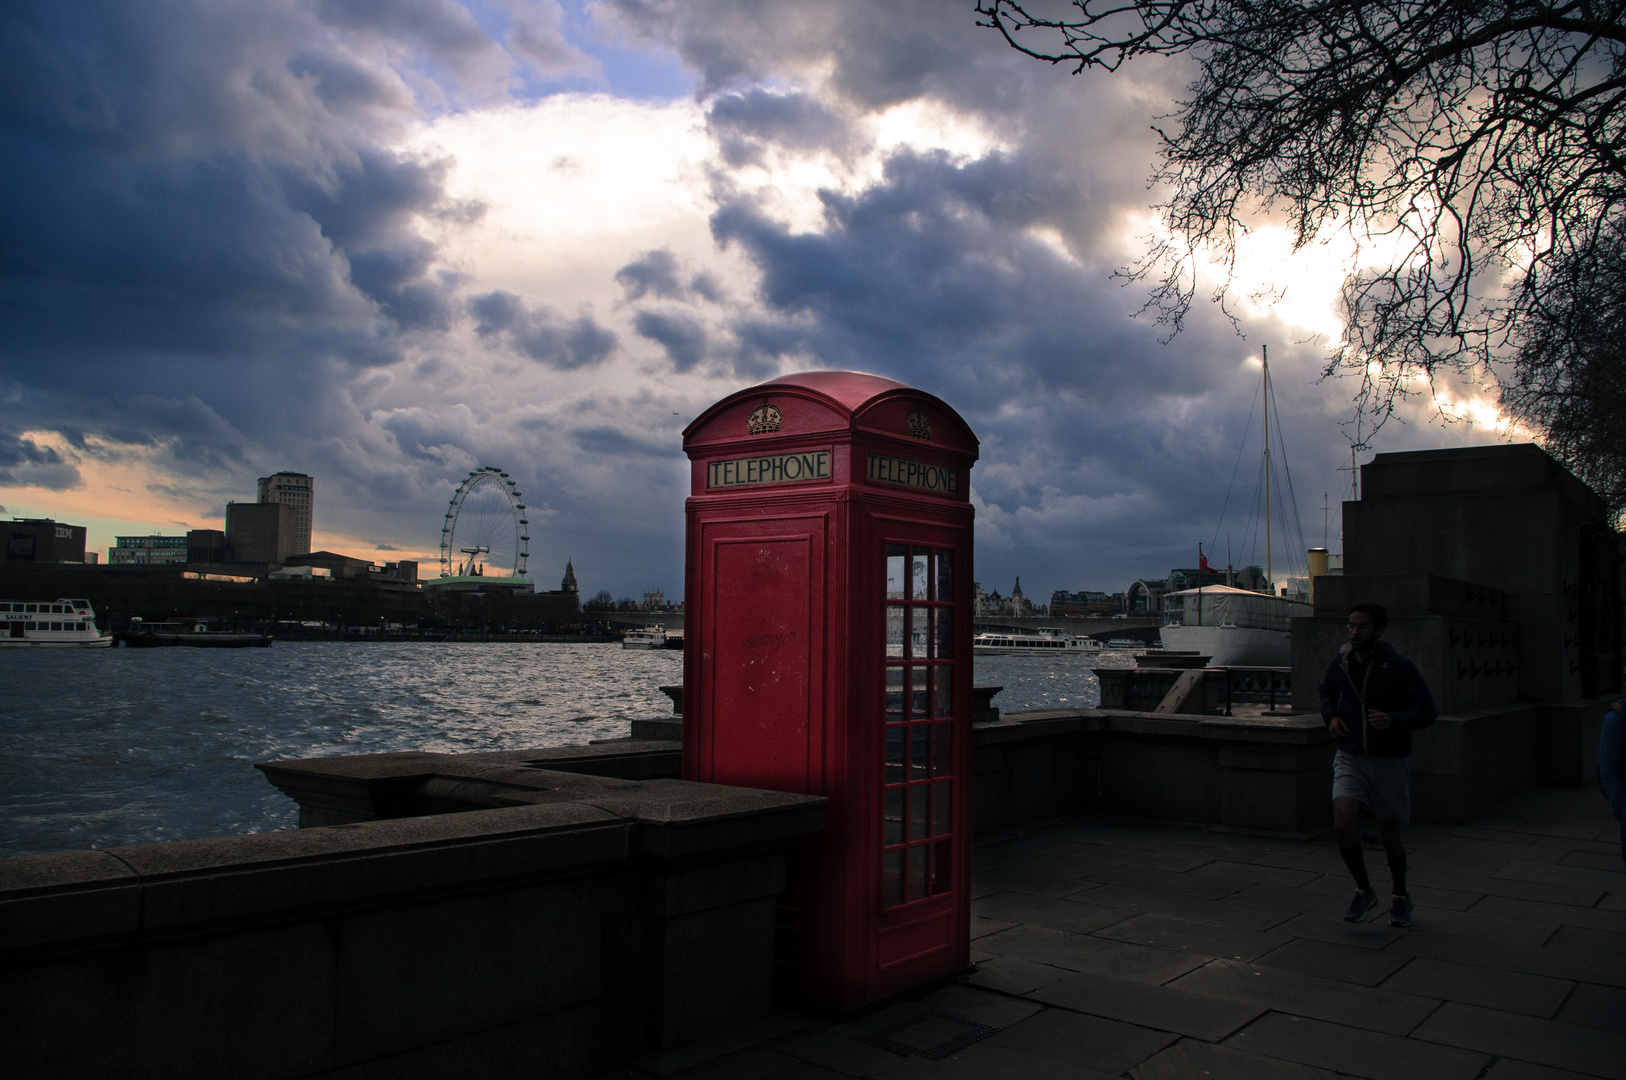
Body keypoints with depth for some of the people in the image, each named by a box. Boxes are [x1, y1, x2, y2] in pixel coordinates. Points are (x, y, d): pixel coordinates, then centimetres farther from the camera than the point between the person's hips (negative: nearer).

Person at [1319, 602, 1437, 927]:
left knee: (1389, 833, 10)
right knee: (1342, 825, -15)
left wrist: (1393, 720, -30)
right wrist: (1331, 717, -1)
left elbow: (1426, 711, -12)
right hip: (1350, 758, 2)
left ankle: (1401, 897, 36)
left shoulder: (1399, 667, -12)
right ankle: (1364, 891, 9)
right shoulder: (1340, 665, 0)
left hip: (1390, 761, -2)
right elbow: (1327, 693, 20)